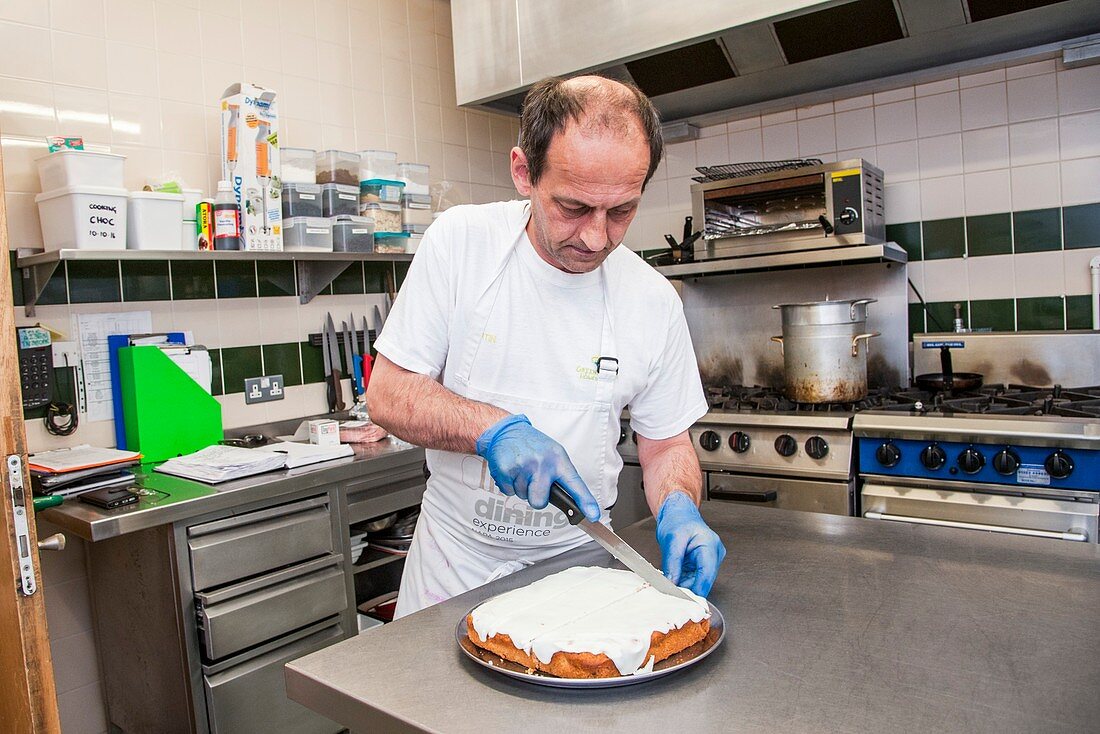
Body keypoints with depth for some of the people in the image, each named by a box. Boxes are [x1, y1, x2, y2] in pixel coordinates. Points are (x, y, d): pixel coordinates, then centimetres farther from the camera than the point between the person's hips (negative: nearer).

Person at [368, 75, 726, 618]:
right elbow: (387, 394, -13)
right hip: (457, 557, 0)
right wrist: (495, 429, -28)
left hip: (576, 561, 1)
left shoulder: (654, 301, -11)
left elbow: (666, 445, 0)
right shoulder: (459, 241, -15)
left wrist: (678, 509, -21)